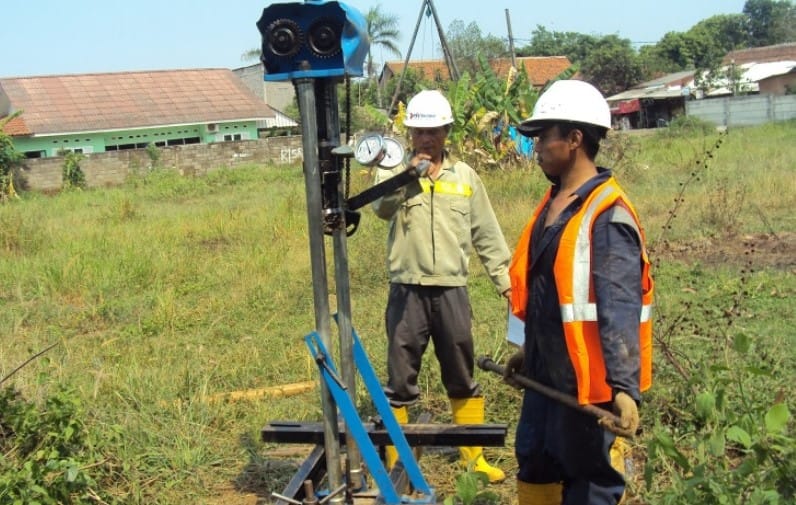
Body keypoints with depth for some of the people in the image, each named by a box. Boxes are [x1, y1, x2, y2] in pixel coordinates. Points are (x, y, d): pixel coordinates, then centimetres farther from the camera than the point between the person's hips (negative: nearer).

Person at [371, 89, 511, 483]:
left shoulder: (465, 176, 8)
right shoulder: (393, 172, 3)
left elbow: (487, 235, 10)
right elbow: (382, 207, -18)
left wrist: (505, 280, 7)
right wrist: (410, 170, -24)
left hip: (452, 290, 2)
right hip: (407, 291, -2)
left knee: (463, 378, 13)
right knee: (400, 380, 5)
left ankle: (473, 455, 27)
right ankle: (396, 461, 18)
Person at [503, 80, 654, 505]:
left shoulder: (607, 216, -19)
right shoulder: (553, 203, 10)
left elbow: (621, 309, -26)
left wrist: (625, 386, -33)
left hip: (585, 378, -9)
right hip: (546, 373, 9)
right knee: (533, 467, 20)